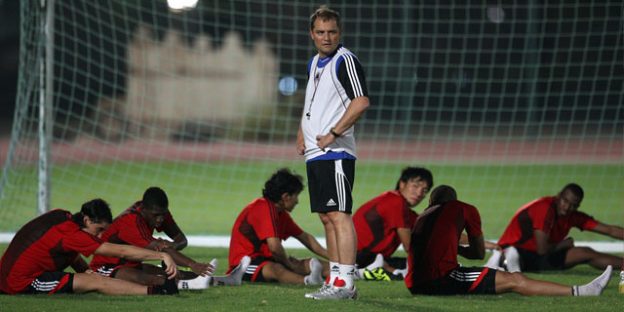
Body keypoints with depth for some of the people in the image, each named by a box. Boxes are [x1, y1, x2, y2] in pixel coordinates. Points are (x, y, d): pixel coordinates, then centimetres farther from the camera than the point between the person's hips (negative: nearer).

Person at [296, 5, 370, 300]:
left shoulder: (345, 60, -9)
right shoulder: (314, 63, 18)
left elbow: (361, 102, -20)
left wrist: (333, 134, -19)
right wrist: (302, 133, 18)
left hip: (335, 153, -9)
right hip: (315, 154, 10)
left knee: (339, 215, -13)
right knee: (327, 218, 11)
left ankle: (345, 283, -16)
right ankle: (335, 280, 15)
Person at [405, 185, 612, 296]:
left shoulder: (422, 217, 25)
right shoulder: (464, 210, 10)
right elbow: (479, 253, 18)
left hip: (416, 285, 7)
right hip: (442, 278, -7)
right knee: (514, 281, -4)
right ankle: (579, 293, -6)